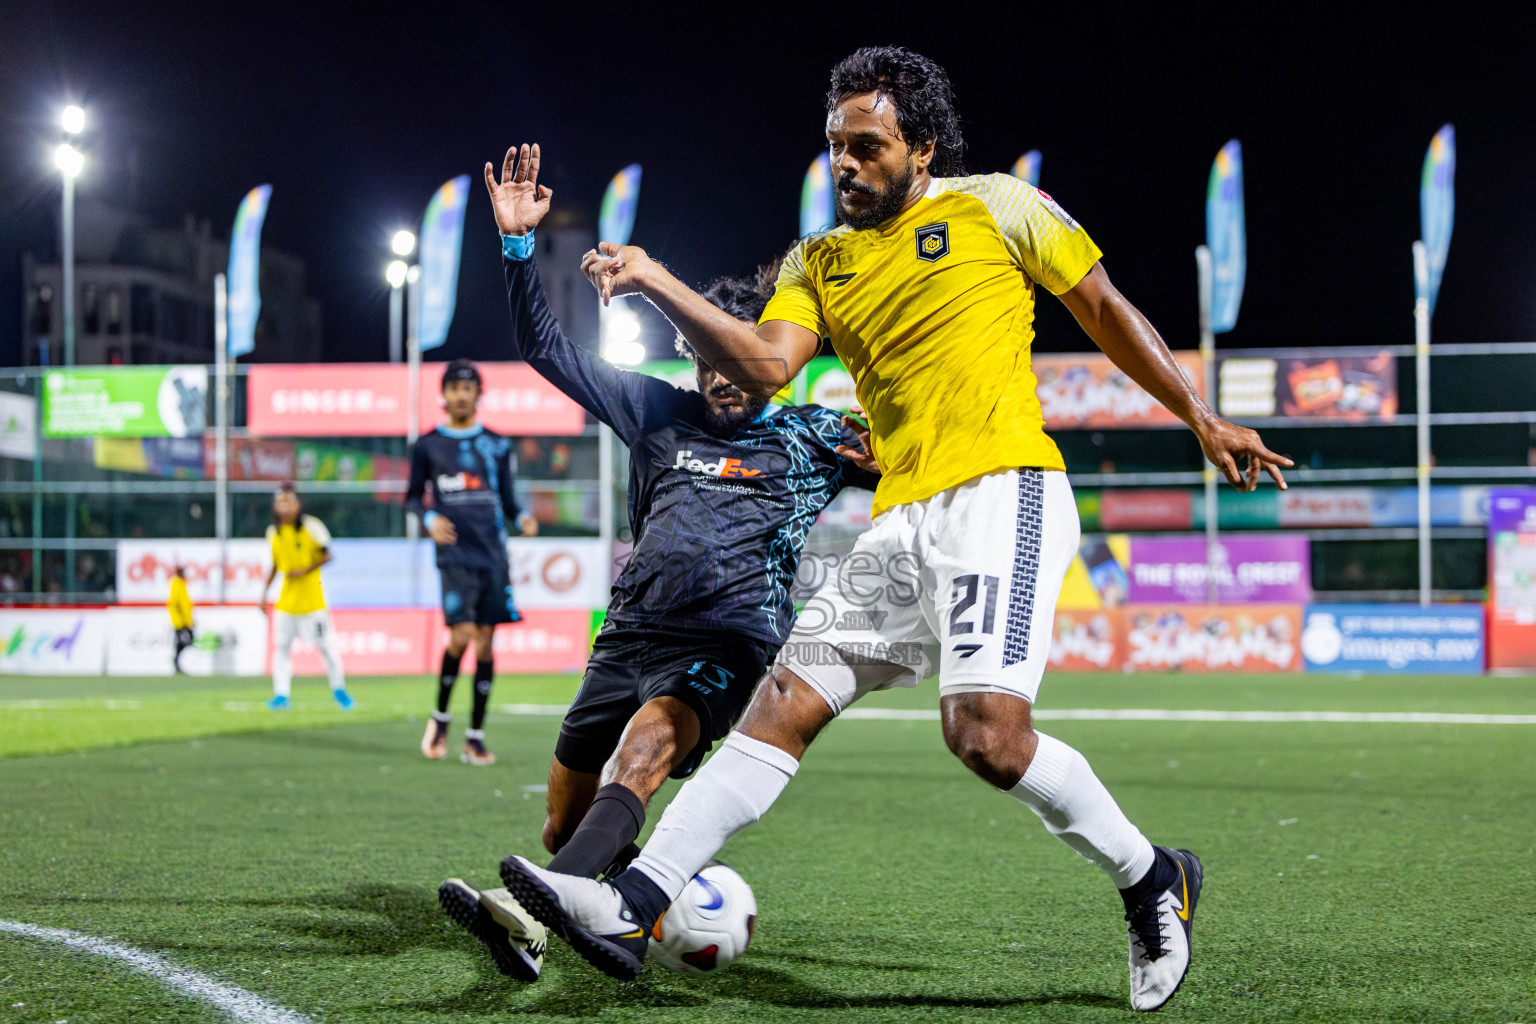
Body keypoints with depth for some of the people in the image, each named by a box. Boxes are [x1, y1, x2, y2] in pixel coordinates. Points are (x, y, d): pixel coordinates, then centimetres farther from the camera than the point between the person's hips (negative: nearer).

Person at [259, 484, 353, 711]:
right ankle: (282, 694, 4)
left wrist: (304, 571, -17)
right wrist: (264, 593, 11)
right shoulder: (273, 532, 4)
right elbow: (275, 565, 14)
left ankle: (338, 688, 16)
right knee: (281, 645, 0)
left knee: (326, 645, -1)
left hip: (311, 597, -4)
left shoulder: (311, 527, -8)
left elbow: (327, 556, -5)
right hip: (286, 600, 4)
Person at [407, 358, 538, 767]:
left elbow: (506, 499, 14)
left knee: (485, 641, 1)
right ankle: (440, 716, 7)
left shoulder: (497, 445, 11)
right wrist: (429, 518, -9)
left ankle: (475, 736, 8)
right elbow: (413, 496, 12)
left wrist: (522, 517, -7)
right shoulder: (427, 445, 6)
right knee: (462, 635, -16)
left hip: (492, 555, 2)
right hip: (455, 554, -2)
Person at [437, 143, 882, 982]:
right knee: (564, 823, 5)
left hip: (726, 643, -5)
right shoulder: (658, 412, 17)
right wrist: (517, 246, 8)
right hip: (632, 631, 5)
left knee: (644, 750, -34)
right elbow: (547, 349, 18)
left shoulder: (808, 439, 10)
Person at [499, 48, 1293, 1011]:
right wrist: (659, 288, -13)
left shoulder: (994, 207, 5)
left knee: (987, 732, -22)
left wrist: (1202, 416, 6)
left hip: (1002, 492, -5)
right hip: (900, 522, 6)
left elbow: (1105, 308, 11)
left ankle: (1152, 881, -1)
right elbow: (767, 363, -1)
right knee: (784, 703, -3)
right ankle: (631, 908, -8)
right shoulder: (819, 262, 16)